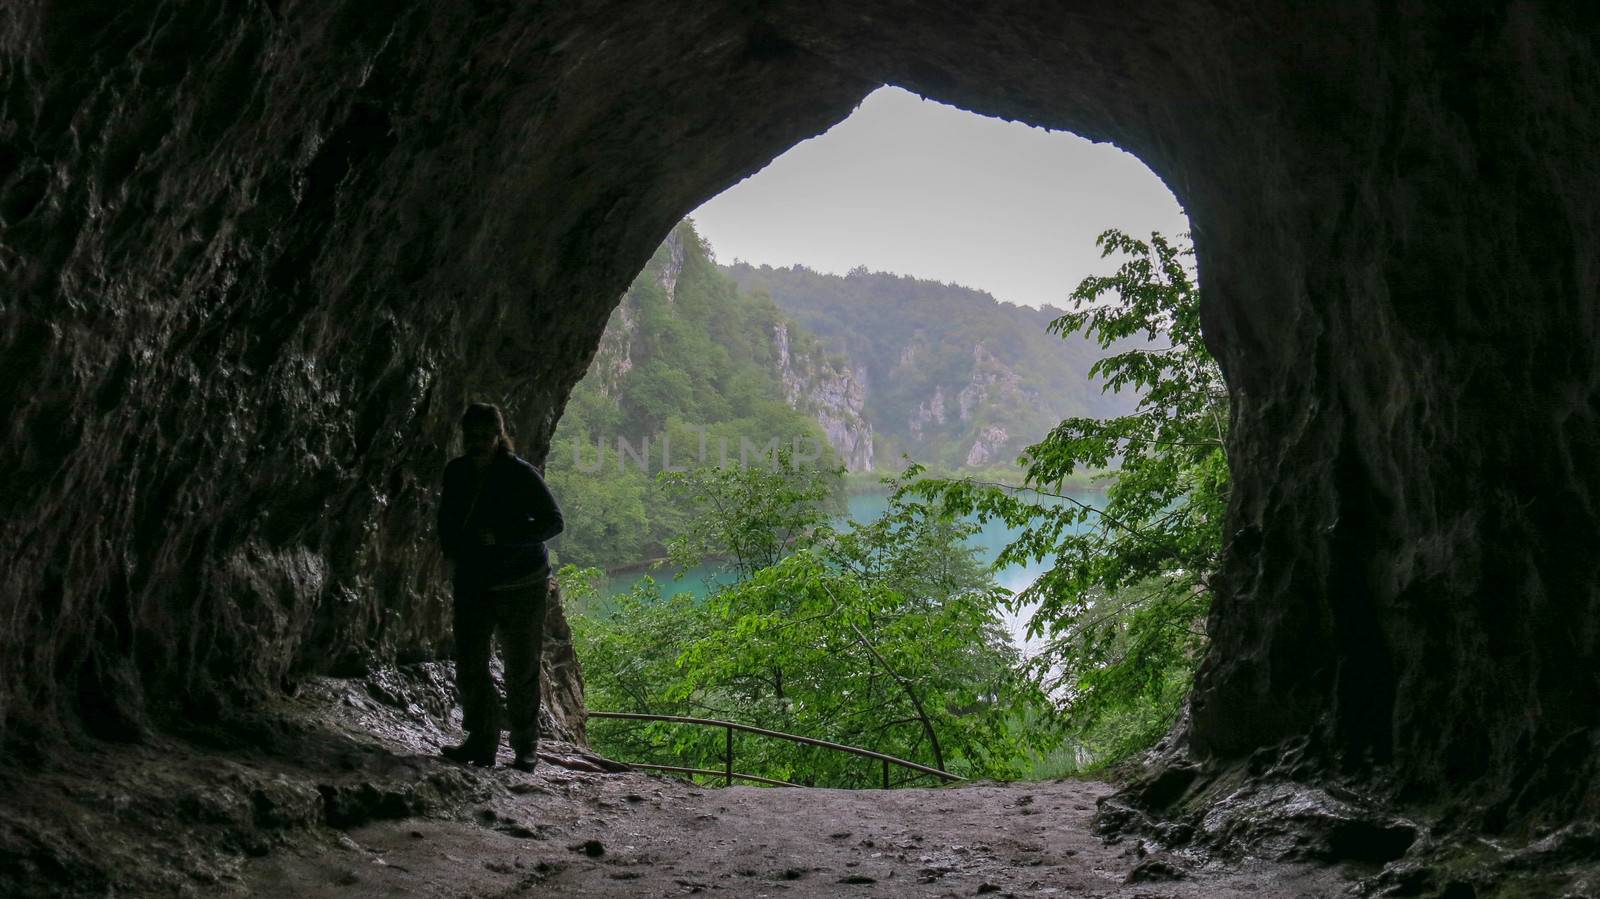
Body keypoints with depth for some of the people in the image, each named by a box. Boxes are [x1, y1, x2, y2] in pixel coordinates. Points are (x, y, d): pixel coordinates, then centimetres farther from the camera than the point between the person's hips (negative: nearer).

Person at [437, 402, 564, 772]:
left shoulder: (520, 474, -13)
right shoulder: (456, 472, 4)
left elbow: (553, 521, -12)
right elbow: (446, 519, 20)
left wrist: (500, 537, -20)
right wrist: (452, 550, 2)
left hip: (520, 585, -5)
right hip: (473, 584, 5)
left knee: (521, 671, 3)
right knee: (469, 665, 0)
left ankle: (526, 748, 15)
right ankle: (482, 742, 12)